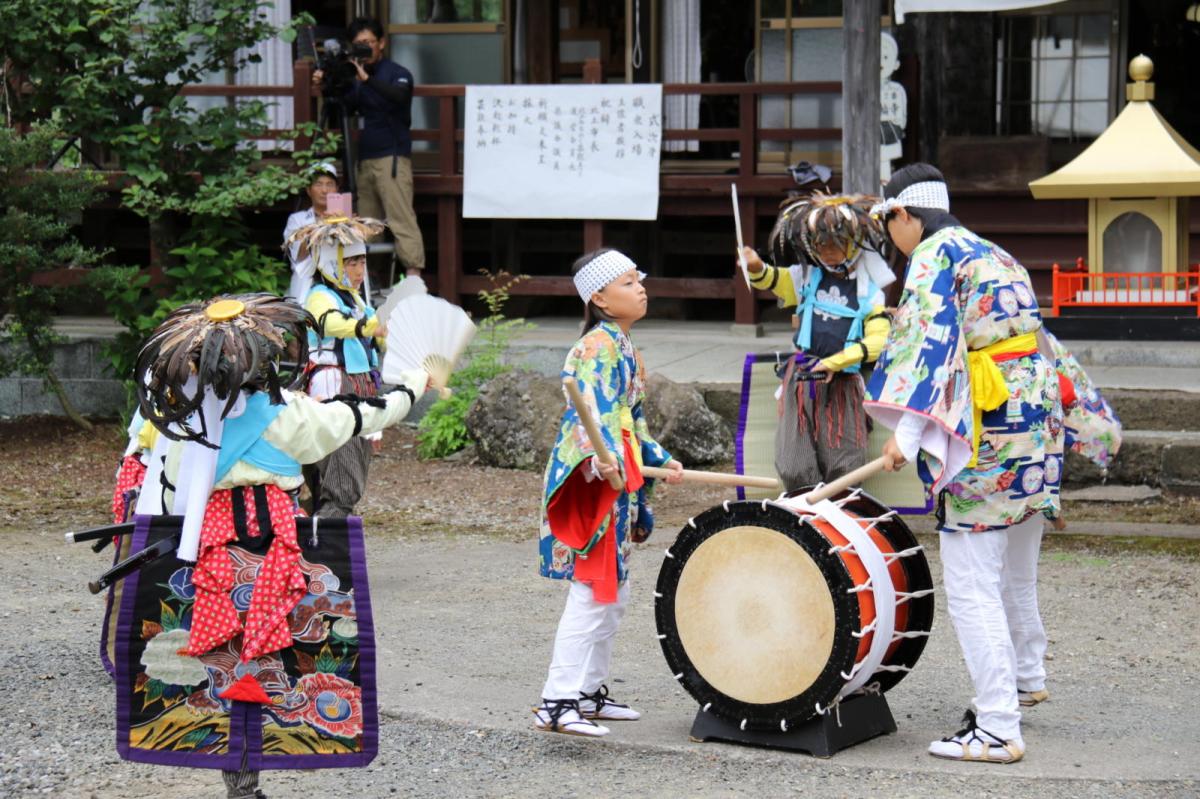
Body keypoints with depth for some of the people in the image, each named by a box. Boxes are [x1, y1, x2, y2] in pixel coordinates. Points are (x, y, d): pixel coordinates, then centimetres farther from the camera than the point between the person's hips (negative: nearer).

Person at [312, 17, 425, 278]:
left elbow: (399, 95, -23)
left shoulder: (397, 73, -2)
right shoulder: (356, 79, 18)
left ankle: (414, 274, -19)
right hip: (365, 159, 7)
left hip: (392, 158, -7)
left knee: (401, 218, -14)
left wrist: (367, 79, -34)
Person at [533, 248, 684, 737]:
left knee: (614, 592, 16)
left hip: (619, 480, 11)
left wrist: (659, 459, 28)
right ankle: (556, 703, -12)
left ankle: (590, 691, 25)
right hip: (594, 478, -11)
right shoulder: (598, 347, -14)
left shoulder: (624, 348, 18)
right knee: (593, 592, -13)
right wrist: (602, 459, -45)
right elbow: (589, 409, -30)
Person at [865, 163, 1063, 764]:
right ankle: (1025, 677, 44)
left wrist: (907, 430, -27)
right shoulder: (995, 256, 21)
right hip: (1034, 423, 9)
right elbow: (1036, 337, 25)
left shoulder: (934, 255, -6)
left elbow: (929, 340, -20)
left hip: (983, 436, -9)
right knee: (1016, 573, 26)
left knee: (971, 587, -8)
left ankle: (998, 730, -10)